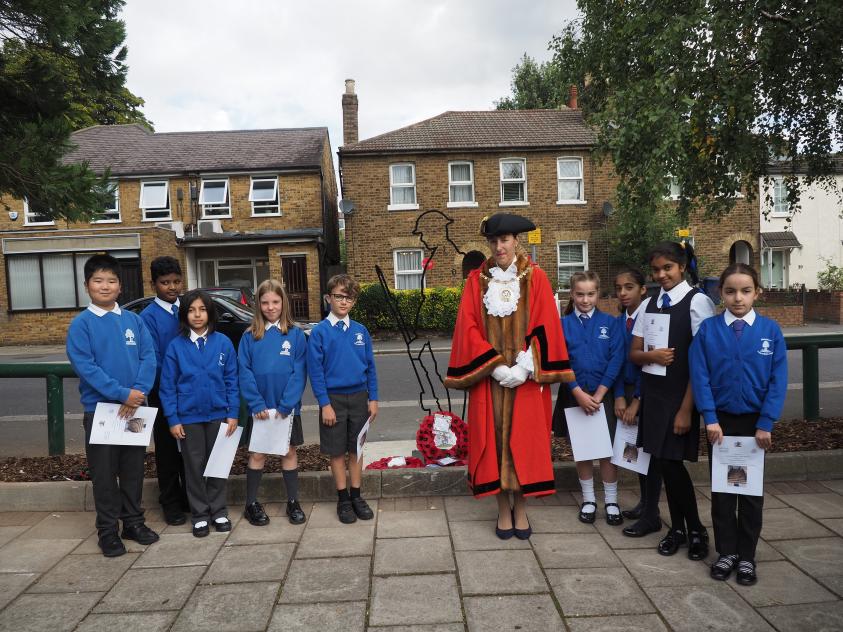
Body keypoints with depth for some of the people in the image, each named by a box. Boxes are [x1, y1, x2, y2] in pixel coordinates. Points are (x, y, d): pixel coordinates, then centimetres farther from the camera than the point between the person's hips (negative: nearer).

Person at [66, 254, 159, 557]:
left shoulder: (134, 320, 4)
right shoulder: (81, 324, -5)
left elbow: (149, 357, -2)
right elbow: (85, 366, -14)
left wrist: (138, 393, -16)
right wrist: (122, 393, -21)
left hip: (134, 407, 3)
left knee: (133, 469, 13)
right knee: (105, 472, 6)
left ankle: (133, 521, 27)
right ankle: (108, 530, 19)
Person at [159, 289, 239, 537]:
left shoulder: (223, 343, -2)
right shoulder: (176, 346, -3)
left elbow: (232, 380, 0)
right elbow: (168, 386, -1)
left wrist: (233, 413, -4)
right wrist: (173, 419, -6)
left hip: (218, 415, 1)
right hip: (188, 417, 0)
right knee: (195, 466, 9)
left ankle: (218, 511, 24)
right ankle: (199, 515, 21)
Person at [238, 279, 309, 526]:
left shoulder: (295, 335, -3)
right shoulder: (249, 337, 0)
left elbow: (299, 373, -8)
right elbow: (245, 373, -4)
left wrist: (285, 405, -14)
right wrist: (257, 404, -14)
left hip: (288, 407, 0)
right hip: (259, 408, 0)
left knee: (289, 452, 10)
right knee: (257, 454, 9)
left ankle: (293, 502, 22)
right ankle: (251, 504, 22)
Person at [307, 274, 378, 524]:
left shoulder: (361, 331, 3)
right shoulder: (319, 332, -7)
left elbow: (370, 367, 7)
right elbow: (315, 371, -8)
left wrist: (373, 398, 3)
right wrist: (325, 404, -12)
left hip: (359, 397, 3)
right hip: (334, 399, -3)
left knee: (356, 449, 11)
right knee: (337, 451, 7)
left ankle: (356, 496, 23)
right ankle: (343, 499, 20)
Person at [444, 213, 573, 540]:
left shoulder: (535, 277, 1)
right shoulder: (477, 279, 4)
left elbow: (544, 326, -3)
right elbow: (468, 328, -2)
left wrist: (524, 368, -13)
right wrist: (495, 366, -12)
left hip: (525, 376, -1)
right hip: (489, 374, 1)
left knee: (524, 437, 4)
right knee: (494, 437, 4)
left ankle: (521, 508, 19)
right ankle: (503, 509, 17)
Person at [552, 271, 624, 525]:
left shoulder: (610, 323, -1)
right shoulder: (563, 324, -1)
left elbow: (616, 360, -6)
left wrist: (599, 394, -12)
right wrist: (579, 393, -14)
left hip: (603, 394, 0)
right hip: (575, 395, 1)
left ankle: (611, 501, 19)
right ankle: (588, 500, 25)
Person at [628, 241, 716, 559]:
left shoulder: (697, 302, -10)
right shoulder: (648, 305, 9)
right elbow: (634, 353, 11)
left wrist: (686, 408, -15)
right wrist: (651, 355, -14)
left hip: (680, 395, -5)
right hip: (652, 393, 6)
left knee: (671, 461, -2)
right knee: (661, 461, 9)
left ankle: (696, 530, 21)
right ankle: (678, 527, 26)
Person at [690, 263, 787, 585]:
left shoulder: (770, 331, -6)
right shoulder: (707, 330, -7)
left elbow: (778, 381, -6)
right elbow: (700, 376, -8)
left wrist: (765, 424, -10)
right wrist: (710, 419, -13)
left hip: (755, 422, 0)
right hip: (720, 420, 0)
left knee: (751, 489, 11)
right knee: (721, 489, 10)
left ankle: (746, 556, 25)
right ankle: (726, 551, 24)